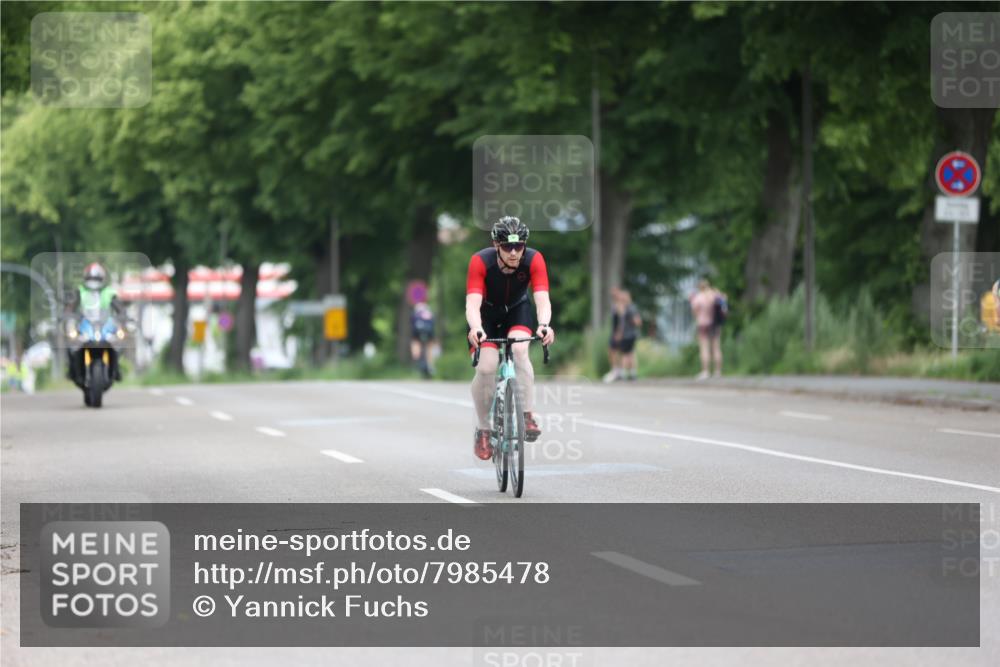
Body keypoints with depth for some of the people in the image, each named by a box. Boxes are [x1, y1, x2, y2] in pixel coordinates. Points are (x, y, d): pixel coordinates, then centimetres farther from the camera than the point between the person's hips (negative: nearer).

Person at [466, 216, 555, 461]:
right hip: (487, 314, -1)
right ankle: (483, 430, 0)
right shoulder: (480, 262, -32)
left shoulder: (534, 260, -28)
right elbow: (472, 303, -40)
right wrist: (475, 329, -60)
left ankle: (526, 416, -22)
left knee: (519, 350, -29)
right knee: (486, 367, -18)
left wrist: (544, 325, -57)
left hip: (517, 310, 1)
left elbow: (542, 299, -37)